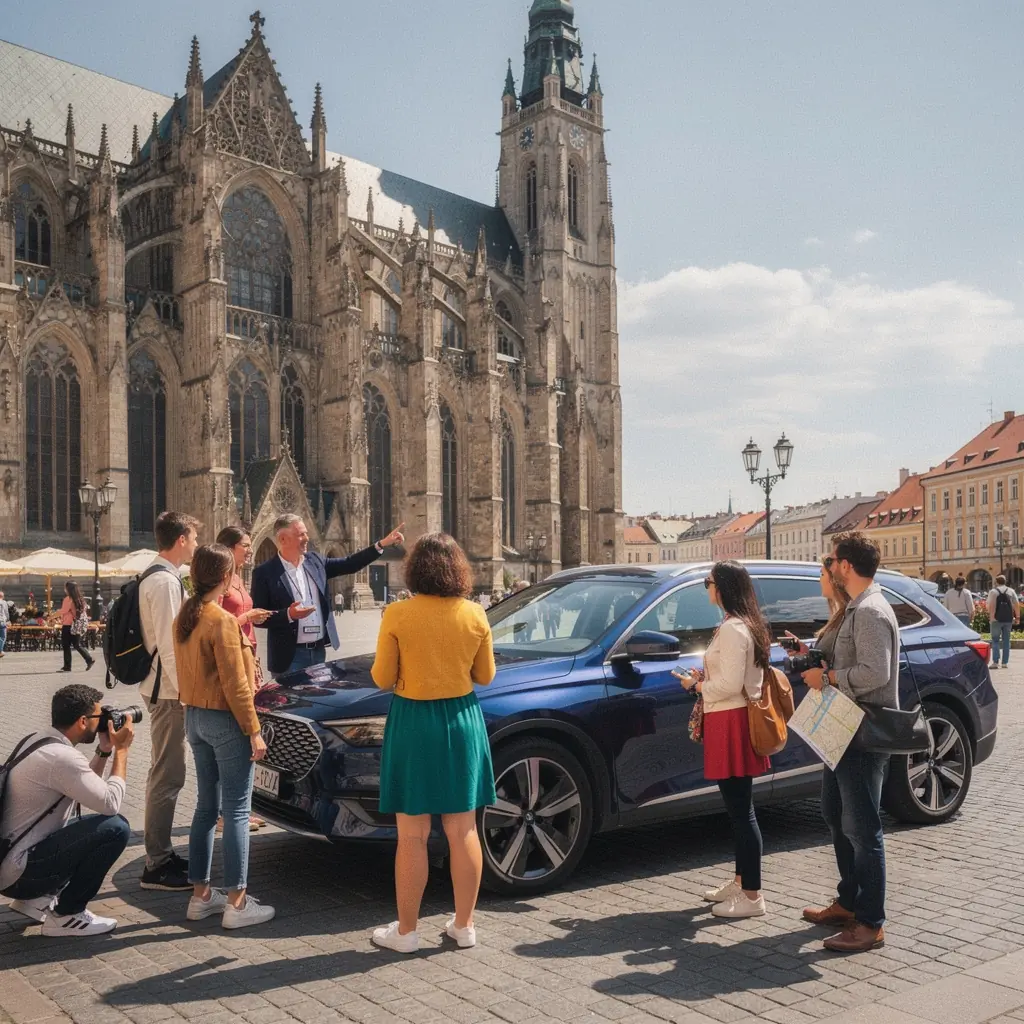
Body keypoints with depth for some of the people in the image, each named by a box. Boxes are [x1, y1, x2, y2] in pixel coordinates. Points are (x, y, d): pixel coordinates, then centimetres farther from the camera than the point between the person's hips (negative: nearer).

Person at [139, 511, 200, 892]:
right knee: (168, 775, -5)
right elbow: (168, 645, -23)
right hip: (169, 690, -11)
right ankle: (157, 867, 2)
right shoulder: (166, 581, -19)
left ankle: (161, 854, 28)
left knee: (166, 773, 17)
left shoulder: (157, 576, 13)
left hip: (163, 688, 11)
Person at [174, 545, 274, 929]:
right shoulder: (223, 621, -18)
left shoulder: (185, 617, 7)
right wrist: (254, 731, -13)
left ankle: (200, 895, 22)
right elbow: (235, 685, -18)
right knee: (237, 810, -1)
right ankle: (236, 903, 3)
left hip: (194, 717, 8)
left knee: (206, 806, 15)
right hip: (224, 720, -8)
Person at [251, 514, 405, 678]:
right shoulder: (265, 572, -10)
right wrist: (288, 615, -25)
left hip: (319, 650, 6)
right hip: (290, 655, -6)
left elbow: (349, 564, 11)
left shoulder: (314, 561, 6)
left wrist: (382, 544, 5)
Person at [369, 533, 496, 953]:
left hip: (413, 722, -3)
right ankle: (464, 925, 22)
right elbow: (484, 676, 5)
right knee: (463, 831, 12)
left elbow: (382, 679, -7)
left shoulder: (397, 615, -12)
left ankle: (406, 931, 17)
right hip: (462, 721, 3)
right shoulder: (475, 615, -4)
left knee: (412, 835, 6)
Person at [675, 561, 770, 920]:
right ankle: (741, 882, 27)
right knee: (739, 809, 17)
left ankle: (752, 897, 2)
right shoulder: (747, 625, 16)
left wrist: (696, 685, -7)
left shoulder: (732, 628, -17)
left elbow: (730, 684, -22)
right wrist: (705, 679, 13)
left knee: (741, 810, -5)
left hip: (731, 723, -11)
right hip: (736, 721, 11)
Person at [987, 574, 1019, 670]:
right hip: (1008, 619, 3)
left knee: (995, 640, 2)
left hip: (997, 619, -3)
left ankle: (995, 662, -6)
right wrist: (1017, 617, 9)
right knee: (1006, 640, 10)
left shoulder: (993, 591, -5)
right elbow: (1017, 604, 3)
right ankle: (1005, 662, 10)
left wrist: (991, 616, -5)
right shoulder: (1011, 591, 6)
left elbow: (990, 605, -15)